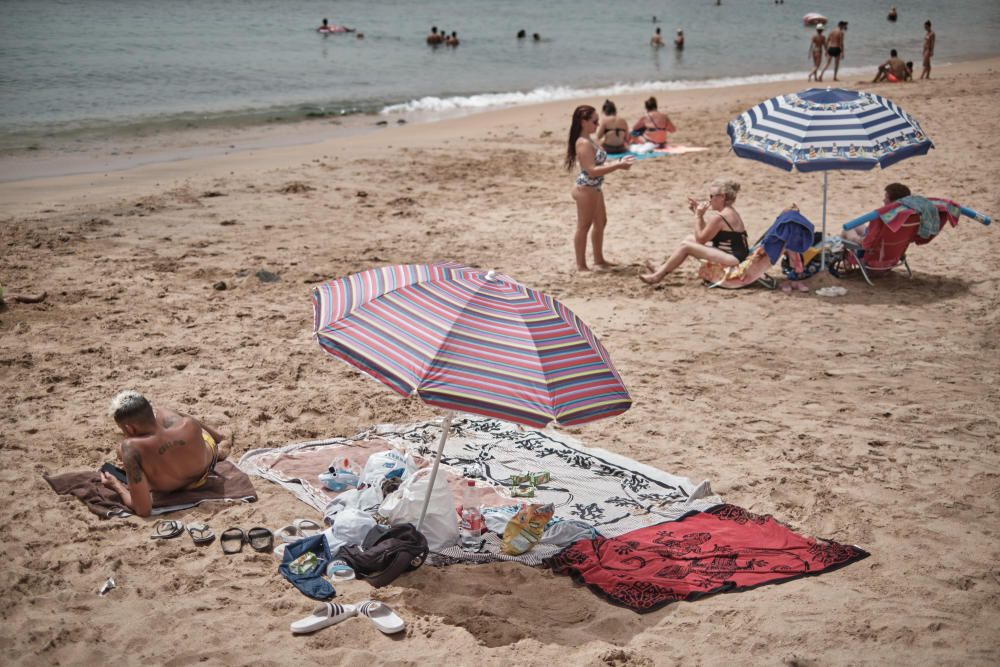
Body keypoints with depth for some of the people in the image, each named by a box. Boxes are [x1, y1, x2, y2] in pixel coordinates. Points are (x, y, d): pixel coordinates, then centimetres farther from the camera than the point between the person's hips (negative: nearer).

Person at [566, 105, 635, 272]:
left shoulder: (589, 141, 12)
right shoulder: (583, 143, -20)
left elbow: (599, 164, 16)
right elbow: (592, 170, -27)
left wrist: (618, 163, 4)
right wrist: (617, 166, -26)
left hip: (594, 189, 11)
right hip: (585, 189, -11)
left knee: (600, 223, 20)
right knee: (584, 226, -2)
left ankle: (599, 260, 32)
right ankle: (581, 265, 7)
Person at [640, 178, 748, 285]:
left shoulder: (718, 217, -18)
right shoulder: (729, 212, 13)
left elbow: (700, 239, -9)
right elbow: (705, 233, 20)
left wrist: (698, 215, -7)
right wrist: (697, 212, 13)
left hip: (733, 259, -11)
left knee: (685, 245, -12)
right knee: (690, 239, 15)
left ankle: (658, 276, -1)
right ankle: (662, 269, 18)